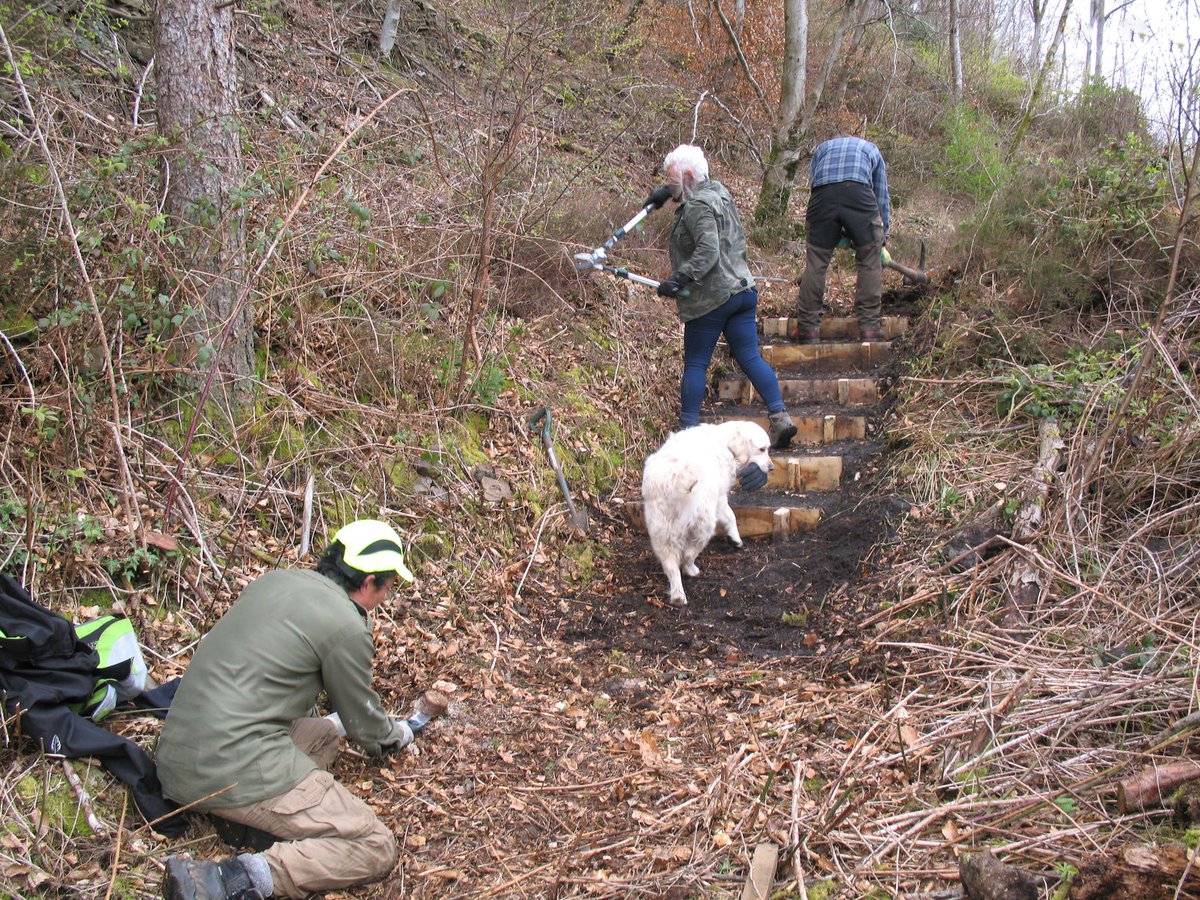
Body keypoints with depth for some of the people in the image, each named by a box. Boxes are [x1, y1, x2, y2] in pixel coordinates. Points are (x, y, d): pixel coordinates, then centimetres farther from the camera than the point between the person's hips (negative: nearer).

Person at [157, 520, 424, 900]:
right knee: (377, 849, -4)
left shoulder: (274, 580, 13)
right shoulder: (346, 626, -10)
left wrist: (326, 721, 42)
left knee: (323, 734, 29)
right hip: (236, 768, -9)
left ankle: (239, 815, 5)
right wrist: (396, 733, 28)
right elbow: (361, 720, 5)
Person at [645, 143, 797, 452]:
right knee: (750, 357, 6)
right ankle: (780, 416, -3)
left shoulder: (697, 207, -14)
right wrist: (666, 192, 37)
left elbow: (708, 251, -25)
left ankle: (688, 428, 5)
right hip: (743, 289, 8)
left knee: (695, 364, 1)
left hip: (710, 299, -8)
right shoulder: (718, 190, 13)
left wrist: (679, 279, -28)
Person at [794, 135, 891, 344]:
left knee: (816, 262, 6)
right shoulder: (871, 149, 36)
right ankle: (870, 325, 8)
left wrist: (837, 233, 35)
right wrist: (882, 236, 40)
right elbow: (882, 196, 34)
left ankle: (808, 327, 6)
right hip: (859, 193, -1)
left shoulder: (822, 148, 39)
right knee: (869, 262, 9)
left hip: (822, 195, 1)